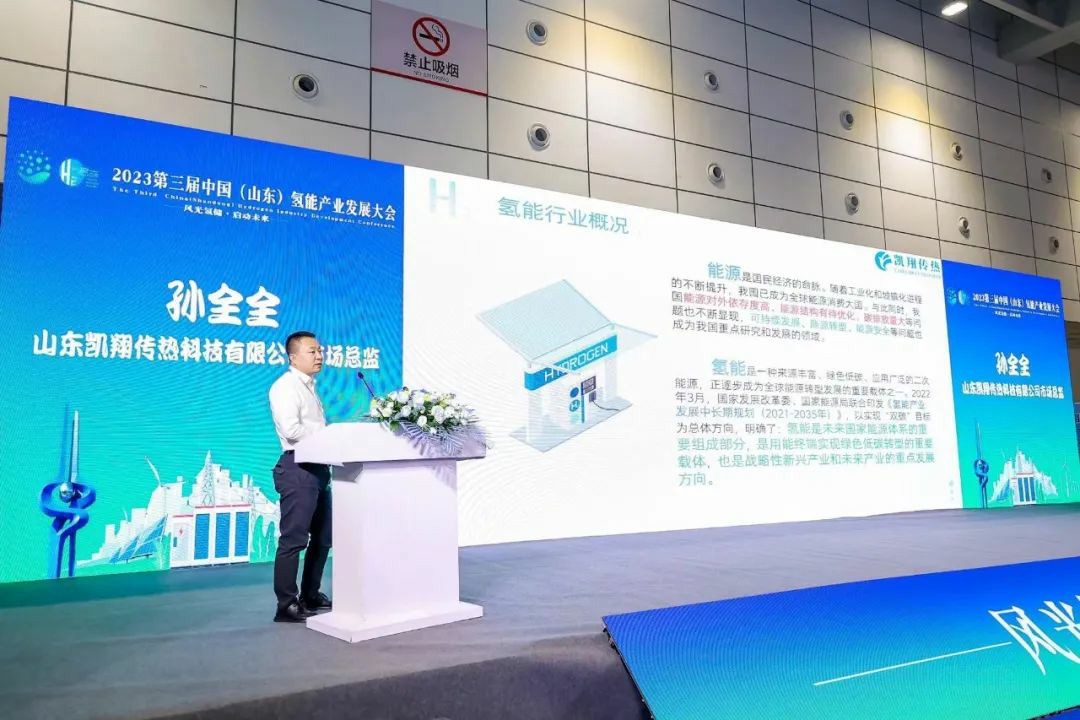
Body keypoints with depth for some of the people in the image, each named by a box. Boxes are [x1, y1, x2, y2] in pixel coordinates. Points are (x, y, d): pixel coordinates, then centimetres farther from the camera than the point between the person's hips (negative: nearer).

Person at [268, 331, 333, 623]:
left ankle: (310, 596, 29)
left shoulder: (310, 387, 20)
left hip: (318, 467, 10)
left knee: (322, 536, 17)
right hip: (298, 467, -10)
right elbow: (291, 429, -23)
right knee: (293, 539, -5)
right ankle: (286, 606, 3)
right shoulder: (285, 386, -10)